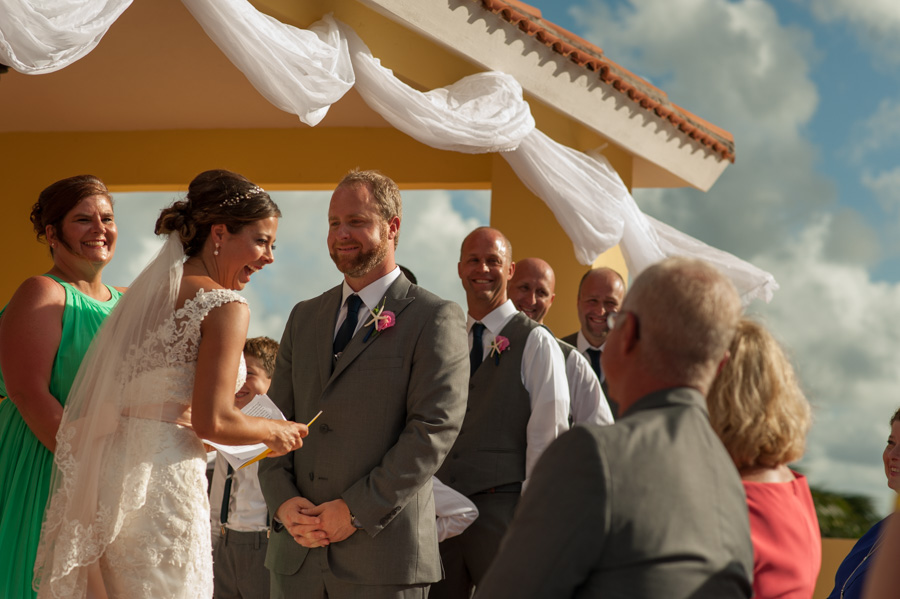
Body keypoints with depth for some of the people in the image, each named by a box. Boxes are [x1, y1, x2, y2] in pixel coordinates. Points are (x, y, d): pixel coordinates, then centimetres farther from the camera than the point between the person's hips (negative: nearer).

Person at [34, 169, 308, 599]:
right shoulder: (224, 305, -8)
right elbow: (212, 421, -14)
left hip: (106, 475, 8)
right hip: (161, 481, -8)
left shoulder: (146, 291, 16)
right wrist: (275, 432, 2)